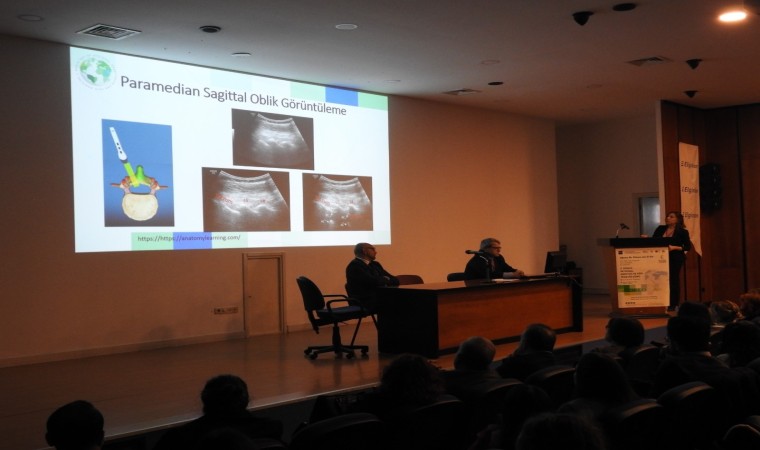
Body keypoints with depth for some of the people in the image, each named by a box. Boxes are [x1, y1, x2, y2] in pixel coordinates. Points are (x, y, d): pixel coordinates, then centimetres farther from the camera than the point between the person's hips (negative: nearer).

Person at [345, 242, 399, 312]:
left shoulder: (375, 264, 19)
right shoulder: (355, 265, -8)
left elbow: (395, 280, 14)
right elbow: (374, 281, -19)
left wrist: (383, 280, -5)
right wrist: (385, 280, 1)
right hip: (366, 302, -8)